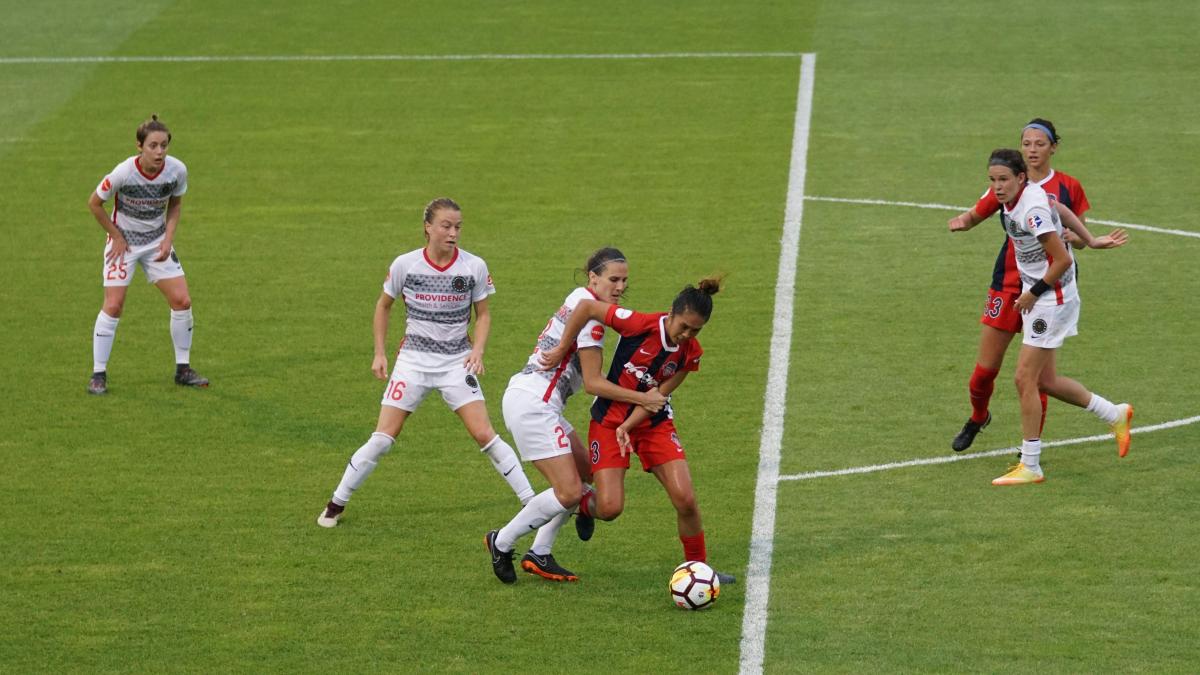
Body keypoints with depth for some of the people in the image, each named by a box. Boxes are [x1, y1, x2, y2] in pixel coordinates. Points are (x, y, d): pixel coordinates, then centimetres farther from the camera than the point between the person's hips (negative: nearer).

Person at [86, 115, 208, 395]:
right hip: (124, 242, -3)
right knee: (113, 306, -10)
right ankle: (98, 374, 1)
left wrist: (168, 238, -6)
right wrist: (117, 236, -8)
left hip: (158, 242, 3)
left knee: (182, 301, -4)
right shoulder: (124, 173, -26)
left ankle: (183, 369, 12)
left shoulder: (177, 170, -16)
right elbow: (94, 204, -10)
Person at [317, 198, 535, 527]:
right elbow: (384, 305, 10)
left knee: (484, 434, -11)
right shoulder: (405, 265, -7)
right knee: (383, 438, -3)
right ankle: (336, 504, 12)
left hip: (457, 361, 0)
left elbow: (483, 315, 7)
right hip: (413, 360, 0)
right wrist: (379, 353, 6)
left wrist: (477, 350, -10)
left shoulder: (474, 266, -6)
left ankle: (530, 500, -2)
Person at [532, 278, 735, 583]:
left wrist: (627, 427, -20)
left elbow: (657, 396, -9)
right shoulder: (641, 325, -24)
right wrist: (561, 350, -16)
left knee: (685, 499, -12)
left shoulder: (690, 352, -10)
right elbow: (586, 307, -19)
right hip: (609, 418, -3)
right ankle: (584, 503, 27)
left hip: (655, 423, 3)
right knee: (609, 509, -11)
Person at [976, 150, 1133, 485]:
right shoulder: (1014, 199, 2)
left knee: (1025, 379, -8)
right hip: (1036, 297, 10)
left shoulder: (1033, 209, -25)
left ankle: (1030, 466, 0)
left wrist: (1033, 293, -15)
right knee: (1045, 380, 13)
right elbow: (1058, 208, 21)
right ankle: (1115, 415, 31)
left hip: (1053, 298, -10)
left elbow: (1063, 260, -25)